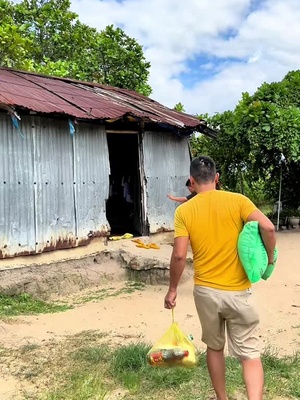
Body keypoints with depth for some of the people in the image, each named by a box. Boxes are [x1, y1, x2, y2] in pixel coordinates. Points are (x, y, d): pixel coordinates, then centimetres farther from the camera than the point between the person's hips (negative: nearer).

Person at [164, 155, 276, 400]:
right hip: (238, 292, -1)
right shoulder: (237, 200, -6)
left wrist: (172, 289, 2)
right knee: (250, 353, 8)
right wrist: (270, 258, 0)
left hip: (205, 291, 1)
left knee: (215, 347, 21)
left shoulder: (184, 211, -5)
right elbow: (268, 228, -18)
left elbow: (179, 255, -10)